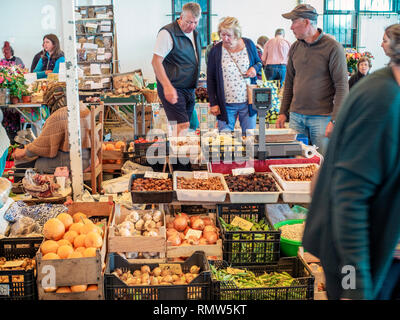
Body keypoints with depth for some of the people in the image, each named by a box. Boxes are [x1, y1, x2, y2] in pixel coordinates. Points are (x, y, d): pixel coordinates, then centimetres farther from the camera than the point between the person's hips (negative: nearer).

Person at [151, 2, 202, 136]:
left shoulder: (195, 34, 14)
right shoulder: (168, 33, -12)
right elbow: (156, 61, -17)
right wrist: (167, 86, -27)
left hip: (189, 89, 8)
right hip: (173, 89, -8)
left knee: (188, 127, 8)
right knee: (182, 127, -16)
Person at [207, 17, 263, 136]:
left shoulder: (249, 44, 1)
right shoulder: (215, 51, -3)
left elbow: (259, 62, 18)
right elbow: (210, 79, 3)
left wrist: (255, 68, -7)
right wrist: (213, 103, -2)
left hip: (248, 103, 1)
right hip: (226, 105, -1)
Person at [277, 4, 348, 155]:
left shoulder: (333, 48, -8)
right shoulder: (295, 48, 10)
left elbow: (342, 86, -9)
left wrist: (335, 120, -15)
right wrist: (283, 112, 12)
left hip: (322, 117, -5)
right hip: (296, 116, 5)